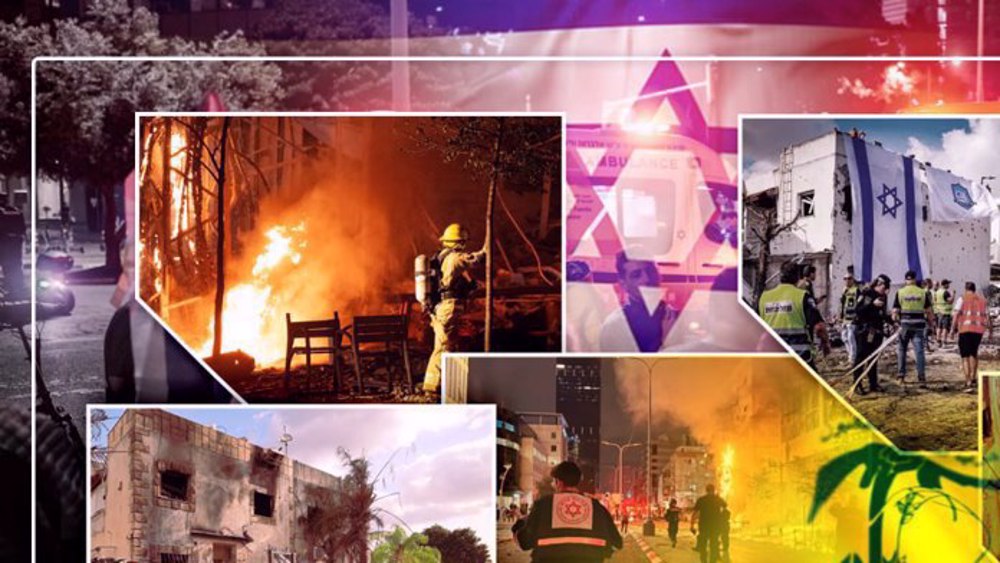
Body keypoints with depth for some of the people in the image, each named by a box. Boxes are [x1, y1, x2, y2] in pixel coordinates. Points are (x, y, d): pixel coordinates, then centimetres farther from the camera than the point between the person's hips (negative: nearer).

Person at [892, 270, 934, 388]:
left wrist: (895, 320, 12)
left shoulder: (900, 292, -1)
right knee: (919, 351, 1)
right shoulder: (923, 292, 2)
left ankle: (901, 375, 13)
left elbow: (895, 312, -4)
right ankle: (922, 378, -5)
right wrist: (932, 325, 14)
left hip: (905, 325, 0)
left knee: (901, 349, 14)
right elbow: (929, 311, 4)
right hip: (919, 325, 0)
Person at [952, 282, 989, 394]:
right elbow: (986, 316, 14)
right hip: (979, 330, 4)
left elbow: (956, 314, -8)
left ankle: (969, 383, -10)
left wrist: (953, 329, -4)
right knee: (974, 353, 25)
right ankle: (973, 378, 30)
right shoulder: (982, 300, 13)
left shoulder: (962, 298, 1)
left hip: (965, 330, -4)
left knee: (965, 356, -1)